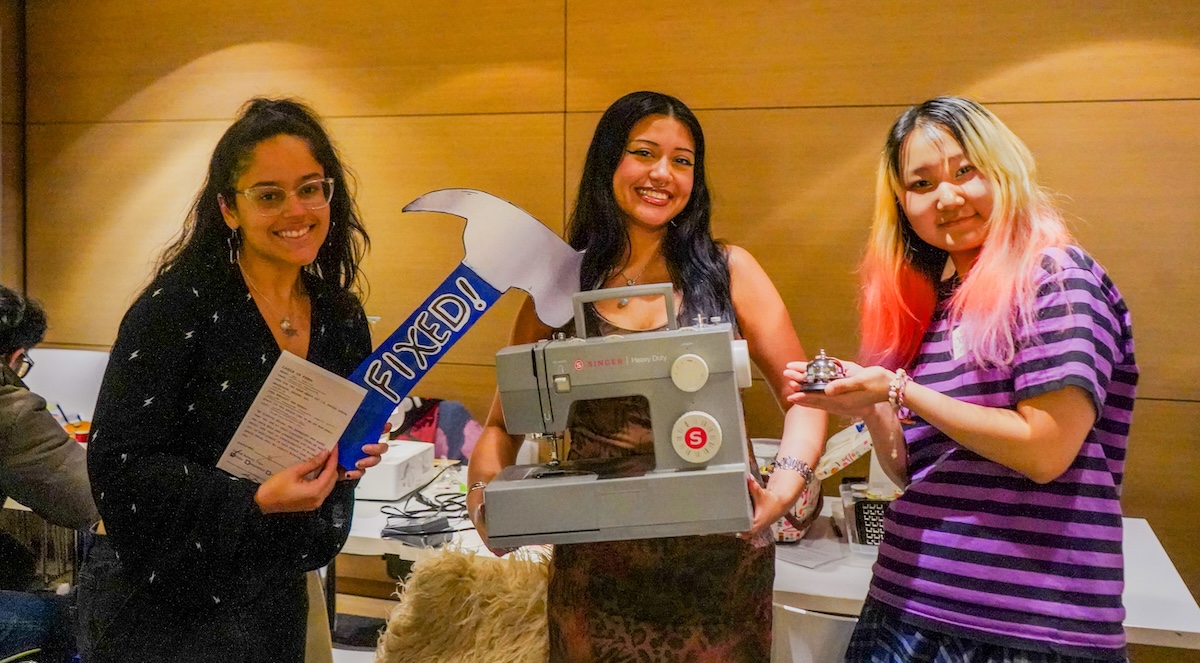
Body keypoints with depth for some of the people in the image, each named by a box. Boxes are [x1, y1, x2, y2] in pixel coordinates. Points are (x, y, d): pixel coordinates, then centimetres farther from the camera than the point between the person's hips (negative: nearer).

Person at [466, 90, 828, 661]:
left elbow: (804, 395, 0)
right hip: (596, 563, 1)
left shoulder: (728, 272, -1)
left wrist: (785, 487, -17)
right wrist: (483, 493, -13)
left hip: (719, 554, 0)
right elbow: (502, 425, 6)